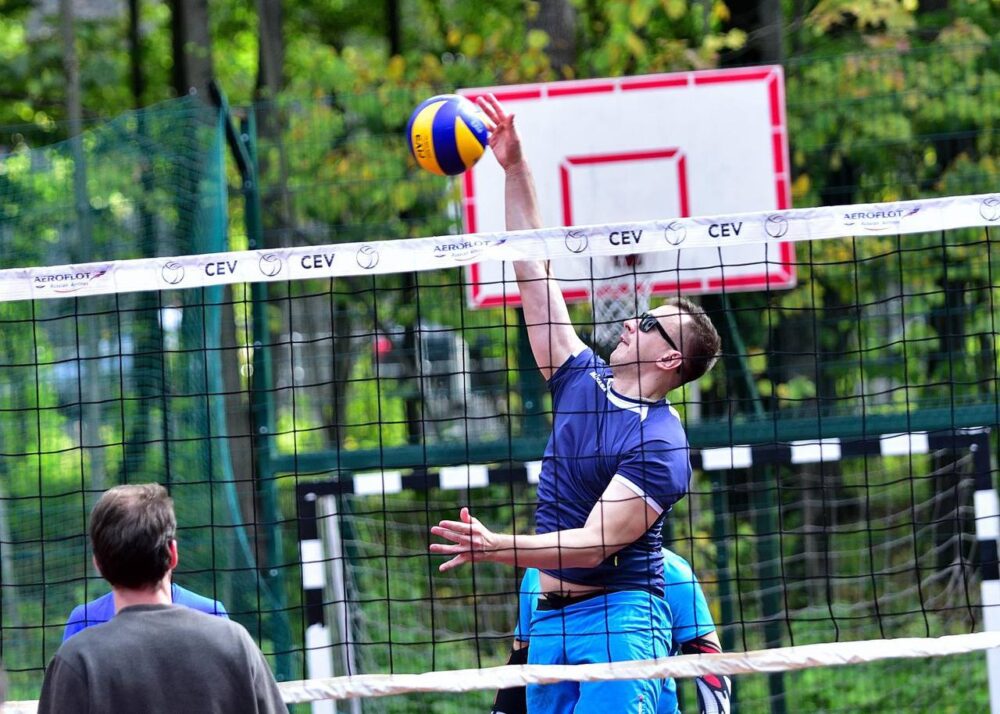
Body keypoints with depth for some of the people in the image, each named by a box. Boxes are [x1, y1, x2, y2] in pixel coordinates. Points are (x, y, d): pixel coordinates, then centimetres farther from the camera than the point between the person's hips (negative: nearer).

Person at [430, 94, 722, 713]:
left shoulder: (661, 445, -11)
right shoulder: (582, 380, 10)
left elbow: (595, 543, -19)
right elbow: (534, 271, 14)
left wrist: (498, 548, -32)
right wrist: (515, 168, 10)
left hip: (620, 619, -7)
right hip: (551, 618, 7)